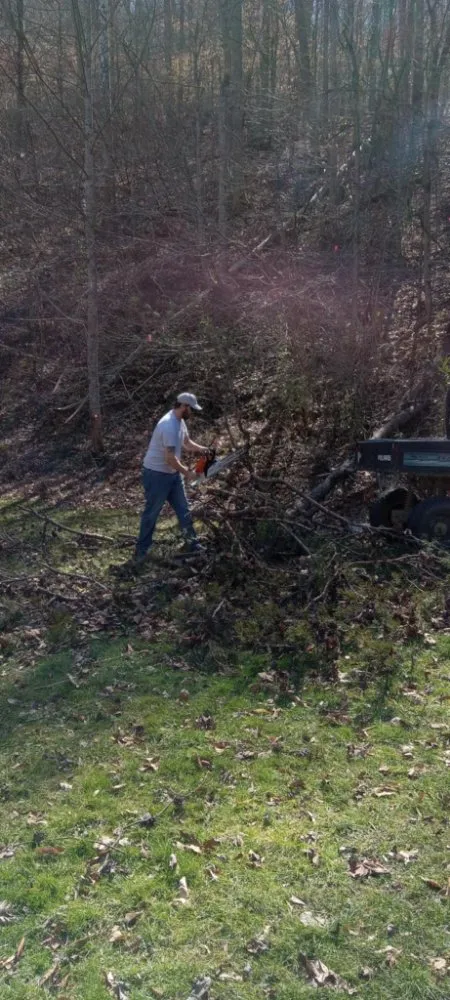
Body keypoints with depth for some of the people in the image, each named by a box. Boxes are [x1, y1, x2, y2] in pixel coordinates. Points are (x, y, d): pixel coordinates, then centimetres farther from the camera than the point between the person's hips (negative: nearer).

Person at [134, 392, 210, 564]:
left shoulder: (179, 421, 3)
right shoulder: (169, 426, -29)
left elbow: (186, 442, 17)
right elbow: (170, 458, -30)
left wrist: (201, 449, -2)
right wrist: (186, 472, -15)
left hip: (172, 473, 10)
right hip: (157, 475, -10)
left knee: (183, 509, 15)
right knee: (152, 513, 2)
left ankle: (193, 543, 27)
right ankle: (141, 550, 16)